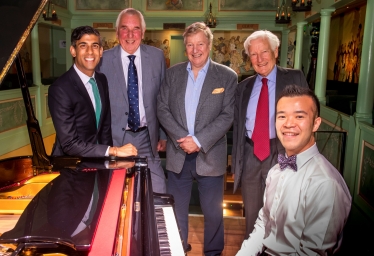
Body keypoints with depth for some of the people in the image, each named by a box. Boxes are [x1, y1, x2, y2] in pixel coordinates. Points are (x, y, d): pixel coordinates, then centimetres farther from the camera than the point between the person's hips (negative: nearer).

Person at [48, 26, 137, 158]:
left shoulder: (102, 80, 1)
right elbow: (69, 144, -20)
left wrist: (107, 157, 0)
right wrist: (113, 151, -22)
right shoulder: (60, 89, -18)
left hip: (97, 159, 5)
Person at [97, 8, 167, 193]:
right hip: (114, 137, -1)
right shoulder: (104, 59, -6)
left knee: (158, 193, 5)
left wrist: (163, 134, 7)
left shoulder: (157, 56, 1)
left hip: (146, 137, 2)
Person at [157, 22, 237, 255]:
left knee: (213, 212, 11)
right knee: (177, 209, 16)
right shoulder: (173, 73, 6)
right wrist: (181, 138, -13)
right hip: (178, 154, 3)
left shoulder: (227, 76, -2)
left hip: (210, 155, -2)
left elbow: (228, 115, -9)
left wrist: (199, 141, -17)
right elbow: (163, 109, 0)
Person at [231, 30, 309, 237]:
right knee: (251, 216, 17)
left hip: (282, 155, -3)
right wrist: (235, 163, 10)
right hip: (250, 156, 3)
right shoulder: (243, 87, 10)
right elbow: (237, 126, 11)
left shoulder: (295, 78, -1)